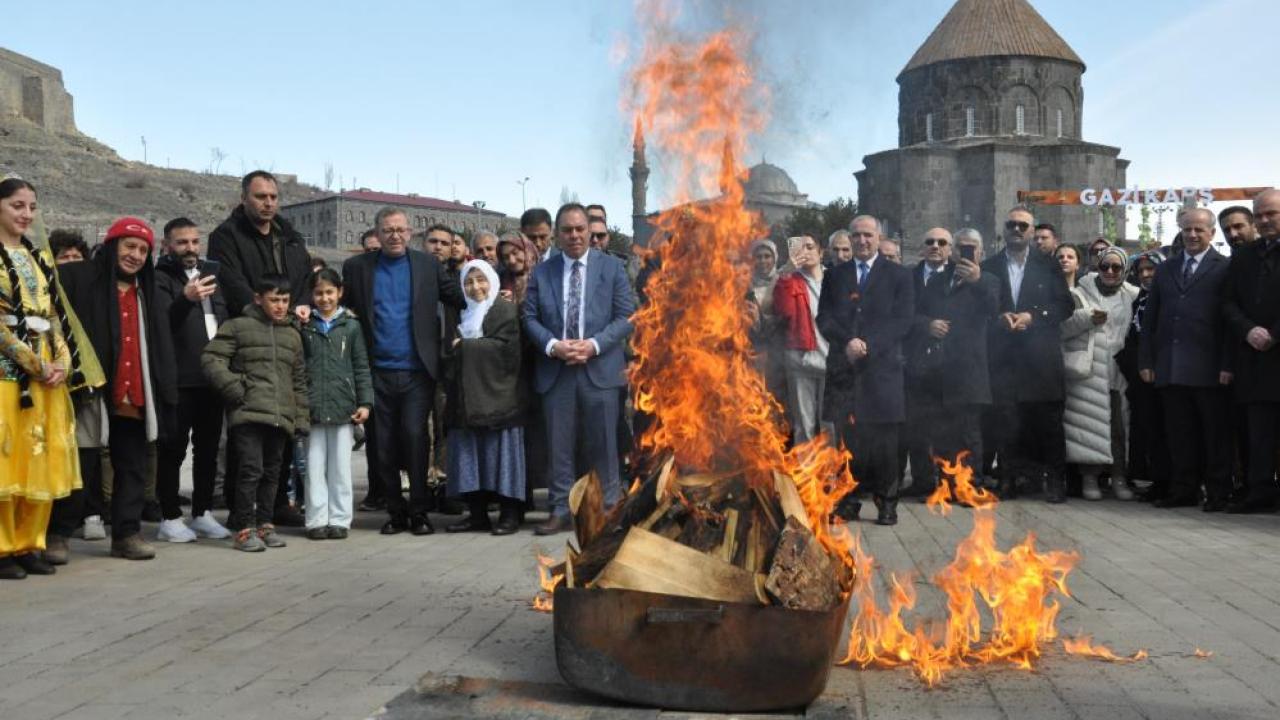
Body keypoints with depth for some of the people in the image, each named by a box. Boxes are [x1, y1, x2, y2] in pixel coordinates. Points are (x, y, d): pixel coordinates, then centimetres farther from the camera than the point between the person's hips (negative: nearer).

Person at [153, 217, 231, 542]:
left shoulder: (212, 272, 14)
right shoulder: (160, 278, -4)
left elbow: (230, 314, 21)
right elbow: (162, 323, -17)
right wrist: (186, 299, -34)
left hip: (213, 375, 6)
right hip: (179, 378, -6)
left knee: (208, 448, 11)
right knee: (173, 449, -1)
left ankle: (203, 513, 20)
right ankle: (170, 518, 5)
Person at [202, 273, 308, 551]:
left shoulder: (292, 335, 18)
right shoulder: (237, 327, 2)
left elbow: (299, 381, 21)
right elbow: (210, 358, -3)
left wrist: (301, 418, 15)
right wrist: (233, 388, -12)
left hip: (281, 418, 5)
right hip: (248, 414, -5)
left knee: (272, 473, 10)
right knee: (251, 470, -11)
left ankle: (265, 525, 21)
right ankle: (244, 529, -3)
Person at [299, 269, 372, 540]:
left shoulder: (351, 326, 6)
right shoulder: (304, 325, 6)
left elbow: (361, 367, 6)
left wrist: (365, 402, 1)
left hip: (342, 405, 0)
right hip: (312, 405, 0)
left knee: (340, 466, 5)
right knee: (314, 465, 4)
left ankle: (339, 519, 12)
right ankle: (317, 520, 11)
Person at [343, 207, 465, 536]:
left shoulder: (428, 264, 6)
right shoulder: (358, 267, 8)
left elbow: (460, 299, 5)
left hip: (417, 371, -2)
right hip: (379, 371, 2)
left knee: (415, 437, -8)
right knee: (385, 445, 6)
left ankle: (419, 512, 3)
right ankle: (396, 512, 18)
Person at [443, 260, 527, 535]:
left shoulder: (507, 310, 0)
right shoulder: (462, 314, 20)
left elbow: (505, 348, -13)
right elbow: (449, 352, 18)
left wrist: (464, 346, -7)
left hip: (497, 395, -6)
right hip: (466, 397, 6)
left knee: (501, 453, -4)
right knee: (469, 453, 3)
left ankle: (510, 513, 0)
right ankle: (477, 513, 8)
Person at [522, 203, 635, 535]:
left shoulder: (612, 267, 4)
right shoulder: (542, 271, 9)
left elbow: (626, 316, -1)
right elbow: (529, 317, 6)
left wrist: (594, 345, -13)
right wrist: (552, 345, -12)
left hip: (599, 368, -2)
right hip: (555, 370, 2)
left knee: (603, 444, 3)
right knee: (558, 445, 5)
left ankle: (609, 508, 13)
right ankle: (562, 510, 14)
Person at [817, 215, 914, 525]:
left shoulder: (898, 275, 9)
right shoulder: (835, 276, 17)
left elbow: (902, 321, 0)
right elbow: (824, 319, 8)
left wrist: (868, 345, -11)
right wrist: (847, 342, -10)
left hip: (882, 368, -2)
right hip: (843, 369, 2)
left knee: (883, 439, -2)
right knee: (847, 437, -2)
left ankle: (887, 503, 6)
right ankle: (846, 500, 3)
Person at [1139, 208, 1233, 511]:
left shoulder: (1224, 268, 1)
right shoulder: (1165, 270, 16)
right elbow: (1150, 319, 14)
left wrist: (1227, 364, -12)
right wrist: (1146, 361, 7)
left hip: (1208, 368, -4)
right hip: (1170, 368, 5)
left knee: (1215, 434, 2)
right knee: (1179, 434, 8)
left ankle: (1218, 493, 9)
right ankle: (1183, 490, 15)